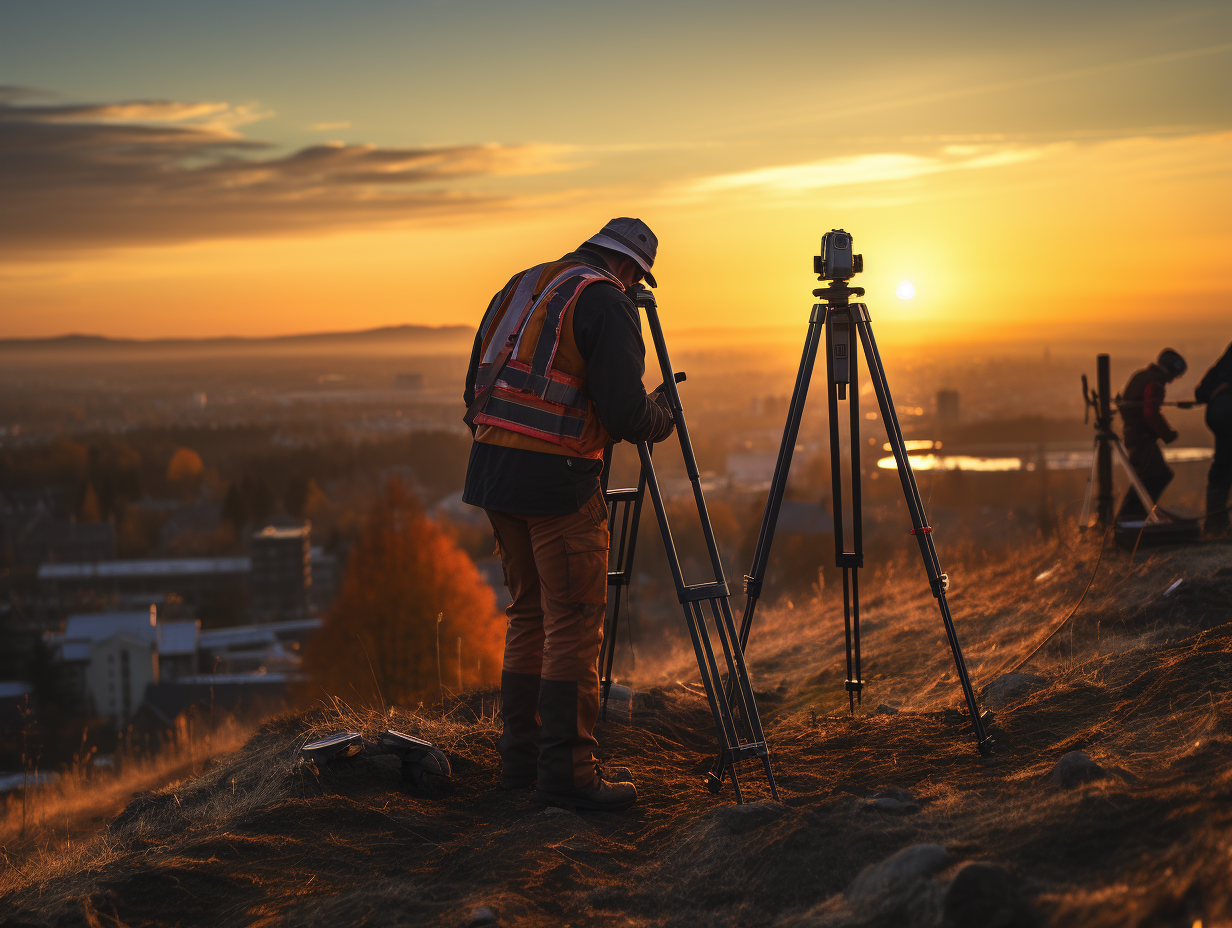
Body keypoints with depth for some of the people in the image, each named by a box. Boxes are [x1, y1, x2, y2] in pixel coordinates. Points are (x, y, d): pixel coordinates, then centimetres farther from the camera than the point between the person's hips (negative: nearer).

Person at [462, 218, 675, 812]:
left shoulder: (520, 286, 18)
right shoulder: (605, 301, -7)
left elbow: (475, 388, 20)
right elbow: (625, 411, -14)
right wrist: (661, 417, 6)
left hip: (492, 467, 8)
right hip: (555, 474, -8)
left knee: (531, 613, 17)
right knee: (575, 621, -3)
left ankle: (522, 754, 22)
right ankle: (567, 772, -2)